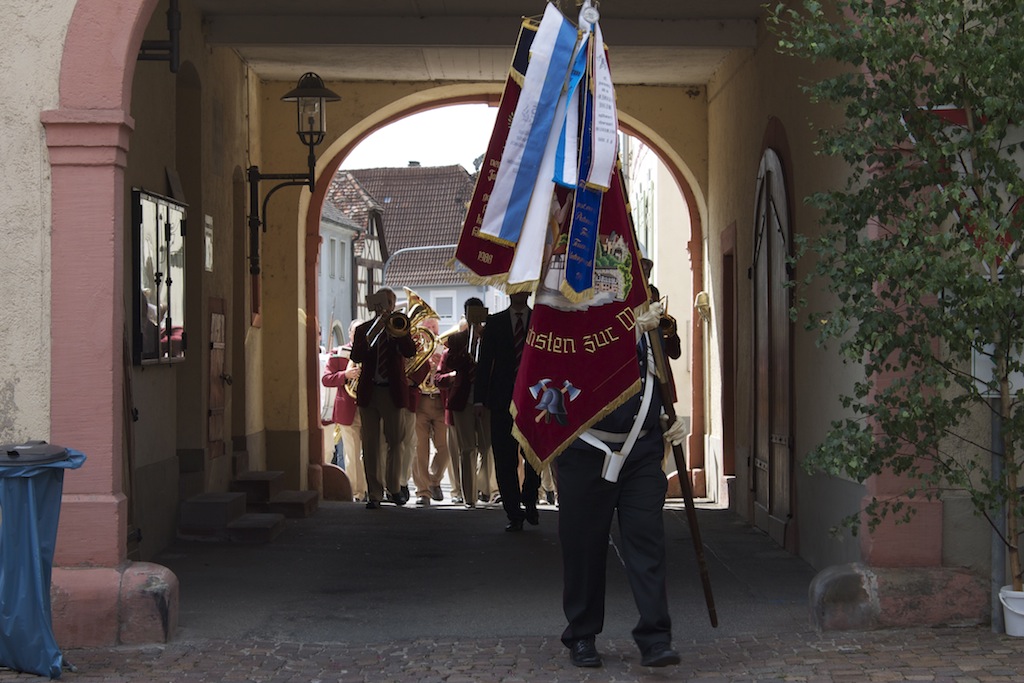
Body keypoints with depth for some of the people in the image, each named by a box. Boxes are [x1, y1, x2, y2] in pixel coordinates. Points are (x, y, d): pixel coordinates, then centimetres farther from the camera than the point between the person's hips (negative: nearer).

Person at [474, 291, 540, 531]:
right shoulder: (494, 322, 9)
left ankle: (529, 500, 23)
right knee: (505, 460, 0)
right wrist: (480, 397, -1)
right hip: (503, 400, 0)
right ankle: (514, 514, 7)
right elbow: (485, 361, 6)